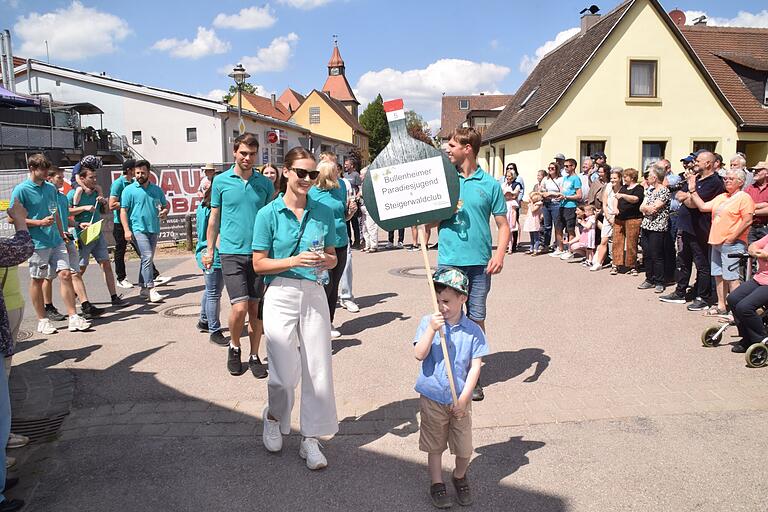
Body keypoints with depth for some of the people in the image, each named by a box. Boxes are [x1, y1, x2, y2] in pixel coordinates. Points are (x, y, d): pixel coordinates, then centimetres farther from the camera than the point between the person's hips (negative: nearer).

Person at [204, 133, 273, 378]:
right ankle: (234, 347, 17)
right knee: (240, 307, -10)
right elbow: (214, 218, 9)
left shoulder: (265, 183, 6)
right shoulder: (221, 181, 2)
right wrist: (210, 250, 9)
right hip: (232, 252, -2)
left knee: (256, 307, 7)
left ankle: (254, 356, 20)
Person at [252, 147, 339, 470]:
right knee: (285, 373, -1)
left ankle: (310, 440, 20)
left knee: (318, 370, 4)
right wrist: (294, 261, -18)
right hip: (281, 295, -3)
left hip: (314, 294, 3)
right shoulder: (269, 214, -4)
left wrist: (327, 261, -10)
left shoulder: (323, 213, 5)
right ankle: (273, 418, 32)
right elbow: (259, 264, -4)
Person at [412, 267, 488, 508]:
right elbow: (419, 355, -16)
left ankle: (460, 476, 38)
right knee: (435, 445, 14)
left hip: (460, 399, 1)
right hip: (432, 398, 0)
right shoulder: (428, 322, -8)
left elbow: (475, 367, -6)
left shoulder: (473, 331, -7)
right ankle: (437, 484, 33)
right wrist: (432, 330, -28)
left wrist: (463, 398, -11)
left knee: (464, 449, 9)